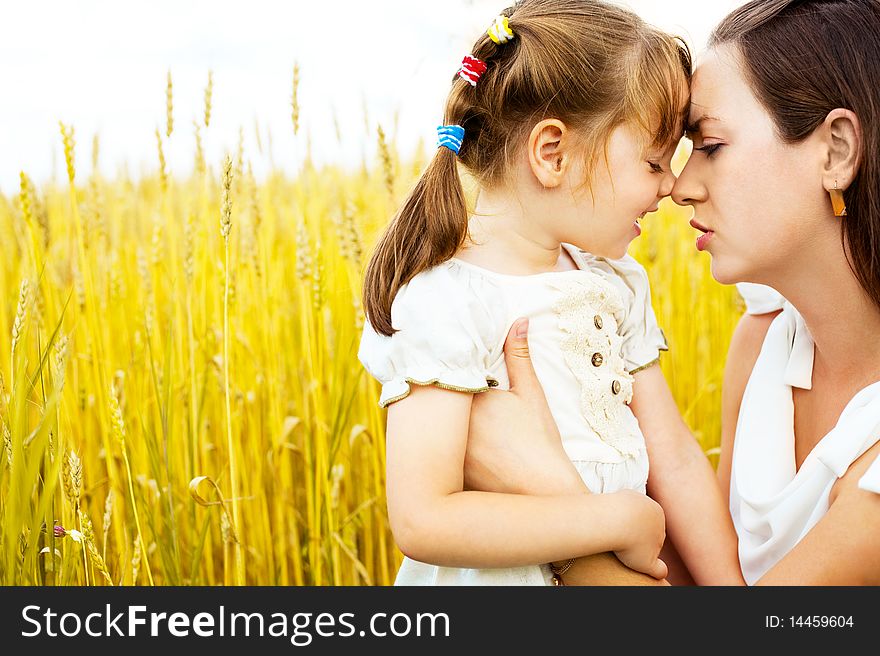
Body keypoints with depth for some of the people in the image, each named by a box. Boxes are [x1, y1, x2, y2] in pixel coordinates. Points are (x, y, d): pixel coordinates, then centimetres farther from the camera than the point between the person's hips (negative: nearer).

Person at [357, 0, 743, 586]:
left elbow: (678, 460, 4)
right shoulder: (445, 301, -20)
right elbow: (421, 521, -27)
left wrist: (729, 581, -5)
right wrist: (622, 519, -22)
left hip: (615, 572, 6)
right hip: (492, 580, -6)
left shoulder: (618, 281, 4)